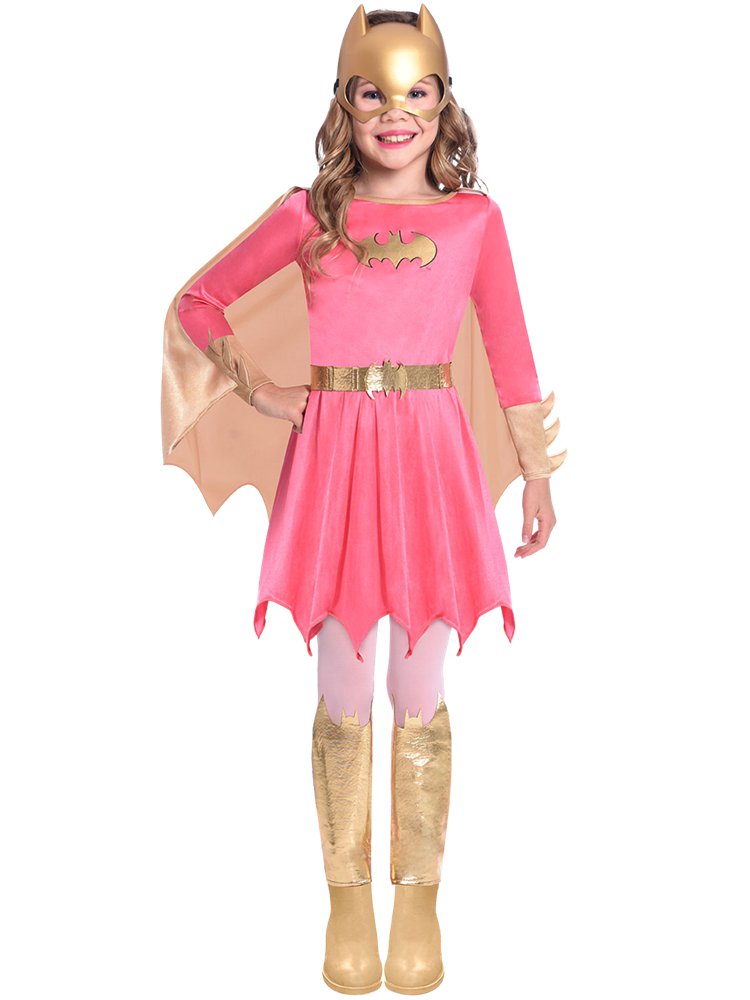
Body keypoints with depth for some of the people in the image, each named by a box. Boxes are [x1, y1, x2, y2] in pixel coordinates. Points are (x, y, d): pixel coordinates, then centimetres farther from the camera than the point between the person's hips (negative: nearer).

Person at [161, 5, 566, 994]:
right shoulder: (309, 215, 6)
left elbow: (510, 355, 11)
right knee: (344, 700, 8)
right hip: (334, 457, 0)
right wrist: (253, 387, -1)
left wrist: (537, 477, 11)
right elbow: (199, 301, 13)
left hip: (432, 462, 0)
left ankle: (419, 897, 28)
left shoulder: (475, 218, 7)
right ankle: (348, 896, 28)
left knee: (420, 698, 8)